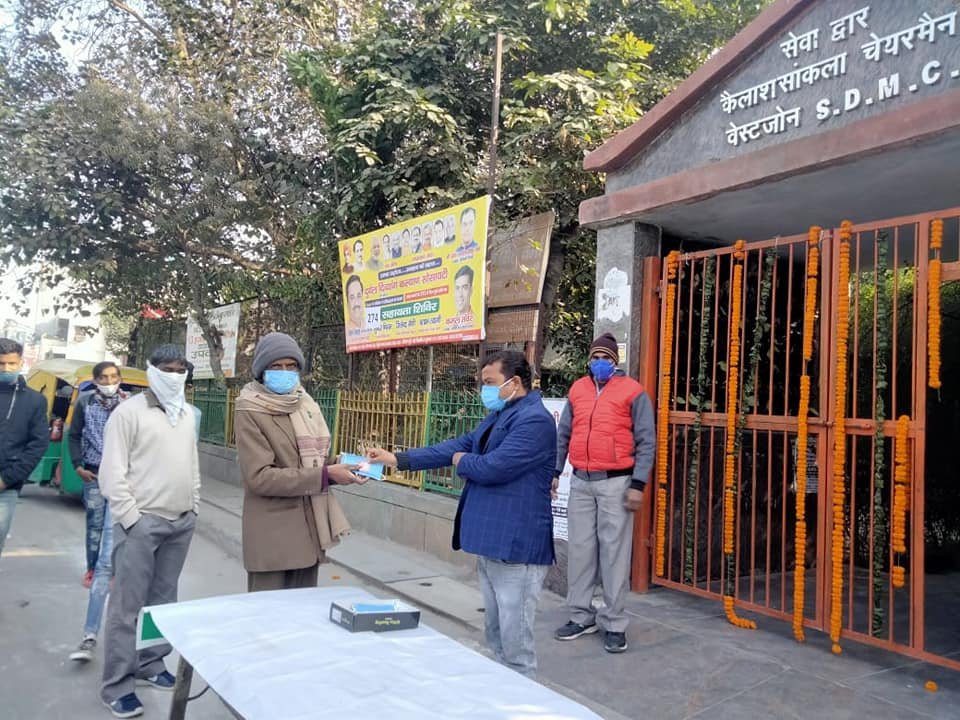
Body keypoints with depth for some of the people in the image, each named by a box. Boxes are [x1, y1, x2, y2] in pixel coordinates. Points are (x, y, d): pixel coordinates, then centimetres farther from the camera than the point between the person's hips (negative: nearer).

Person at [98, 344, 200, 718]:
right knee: (128, 604, -1)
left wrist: (194, 507, 13)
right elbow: (112, 472, -10)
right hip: (142, 522, -6)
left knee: (163, 599, 13)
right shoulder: (129, 412, -7)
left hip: (181, 523, 6)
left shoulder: (188, 415, 13)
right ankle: (118, 684, 8)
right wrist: (131, 517, -13)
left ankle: (151, 664, 27)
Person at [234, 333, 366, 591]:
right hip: (273, 535, -7)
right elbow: (260, 477, -19)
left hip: (309, 530, 7)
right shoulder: (250, 413, -11)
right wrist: (325, 475, -22)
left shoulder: (306, 405, 11)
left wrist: (340, 466, -2)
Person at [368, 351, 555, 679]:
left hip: (516, 545, -10)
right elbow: (457, 445, 13)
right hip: (490, 541, 10)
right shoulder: (498, 416, 15)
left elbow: (492, 467, -25)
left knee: (515, 640, 1)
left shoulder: (534, 420, -18)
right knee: (495, 634, 20)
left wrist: (460, 461, -3)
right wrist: (396, 458, 8)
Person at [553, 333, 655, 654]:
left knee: (614, 551, 0)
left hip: (615, 482, -4)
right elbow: (563, 434, 15)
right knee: (580, 548, 9)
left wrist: (638, 484, -11)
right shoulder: (577, 389, 11)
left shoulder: (632, 391, -3)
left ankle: (614, 623, 12)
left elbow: (646, 441, -5)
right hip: (580, 481, 5)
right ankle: (581, 616, 22)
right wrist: (553, 470, 9)